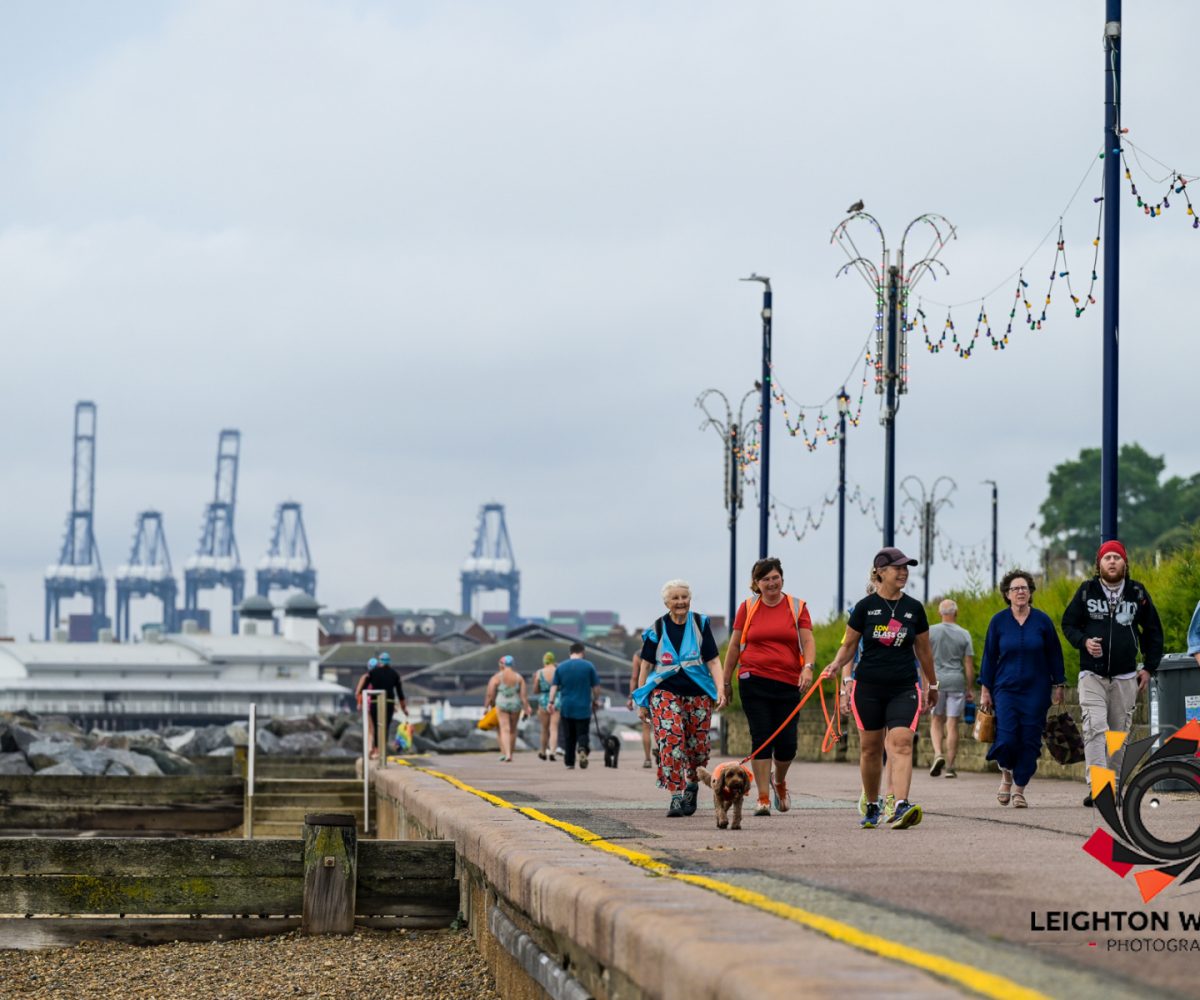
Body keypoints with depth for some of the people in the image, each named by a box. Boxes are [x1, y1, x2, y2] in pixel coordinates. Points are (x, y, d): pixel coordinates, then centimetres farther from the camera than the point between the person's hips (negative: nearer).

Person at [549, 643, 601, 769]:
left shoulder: (560, 667, 5)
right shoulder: (589, 666, -1)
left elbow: (554, 686, 1)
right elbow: (596, 687, 1)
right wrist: (595, 700, 15)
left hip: (566, 708, 2)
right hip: (583, 707, -2)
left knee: (569, 737, 11)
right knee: (583, 734, 1)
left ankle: (569, 762, 13)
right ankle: (582, 749, -29)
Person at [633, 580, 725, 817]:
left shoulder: (700, 624, 6)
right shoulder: (657, 629, 4)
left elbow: (713, 660, 4)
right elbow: (645, 664, 8)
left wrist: (720, 689, -9)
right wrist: (641, 701, 6)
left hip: (697, 693, 2)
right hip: (665, 691, -2)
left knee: (699, 747, 3)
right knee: (671, 738, -21)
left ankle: (692, 786, 31)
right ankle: (676, 795, -20)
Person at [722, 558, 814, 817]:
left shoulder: (797, 607, 6)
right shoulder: (748, 608, 6)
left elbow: (808, 641, -2)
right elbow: (734, 645, 11)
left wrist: (808, 667, -21)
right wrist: (727, 681, 12)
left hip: (788, 682, 1)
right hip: (754, 680, -1)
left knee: (787, 743, 0)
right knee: (761, 739, -5)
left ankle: (779, 781, 31)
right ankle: (763, 797, -1)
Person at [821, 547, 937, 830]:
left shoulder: (914, 608, 6)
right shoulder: (865, 607, 0)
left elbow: (923, 649, 16)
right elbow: (849, 645, 6)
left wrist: (932, 685, 23)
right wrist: (837, 664, -13)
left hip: (904, 688, 0)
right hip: (869, 687, 0)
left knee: (901, 743, -17)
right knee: (870, 748, 7)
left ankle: (901, 807, -28)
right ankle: (872, 807, 24)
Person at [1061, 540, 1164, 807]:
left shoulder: (1137, 593, 6)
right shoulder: (1087, 591, 3)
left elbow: (1153, 631, 14)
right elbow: (1068, 623, 9)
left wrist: (1149, 667, 7)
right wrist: (1084, 641, -11)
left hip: (1125, 677, 2)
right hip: (1092, 675, -2)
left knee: (1119, 734, 6)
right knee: (1095, 728, -15)